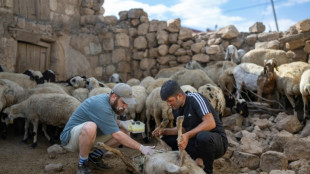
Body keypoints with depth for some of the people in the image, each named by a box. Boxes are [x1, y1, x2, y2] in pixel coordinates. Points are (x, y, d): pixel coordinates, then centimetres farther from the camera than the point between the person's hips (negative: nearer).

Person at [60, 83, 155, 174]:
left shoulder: (113, 103, -1)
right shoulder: (101, 105, -29)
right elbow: (117, 136, -30)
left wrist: (121, 123, -5)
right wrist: (141, 148, -28)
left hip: (89, 136, 9)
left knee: (125, 131, -4)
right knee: (90, 127, -41)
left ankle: (95, 156, 6)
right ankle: (83, 164, -17)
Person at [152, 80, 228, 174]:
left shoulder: (195, 98, -19)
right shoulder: (176, 108, 4)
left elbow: (211, 123, -29)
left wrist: (188, 135, -36)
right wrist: (164, 131, -1)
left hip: (217, 139, -7)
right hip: (196, 139, 7)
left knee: (203, 136, -40)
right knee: (166, 140, -3)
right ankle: (197, 159, -11)